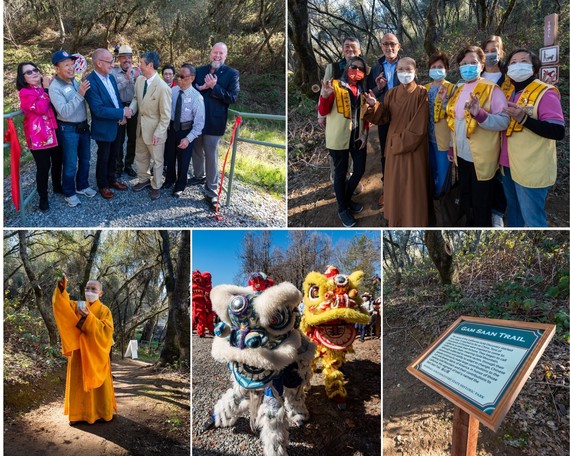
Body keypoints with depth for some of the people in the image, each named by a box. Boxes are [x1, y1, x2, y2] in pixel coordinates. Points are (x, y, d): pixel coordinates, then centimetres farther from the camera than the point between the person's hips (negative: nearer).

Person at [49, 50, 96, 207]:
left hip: (83, 126, 6)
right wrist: (79, 94, -31)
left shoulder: (74, 80, 1)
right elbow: (64, 112, -26)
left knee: (85, 159, 19)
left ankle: (82, 186, 37)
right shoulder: (55, 87, -19)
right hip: (68, 130, -6)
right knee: (70, 163, 5)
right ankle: (69, 193, 22)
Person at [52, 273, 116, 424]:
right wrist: (61, 288, -29)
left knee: (99, 384, 3)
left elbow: (106, 330, -17)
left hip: (96, 353, -2)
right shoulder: (77, 306, 7)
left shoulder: (105, 311, -2)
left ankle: (102, 412, 15)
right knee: (79, 383, 5)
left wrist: (88, 317, -28)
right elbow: (61, 304, -10)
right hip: (79, 352, 3)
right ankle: (79, 414, 14)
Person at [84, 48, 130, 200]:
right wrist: (122, 113, -24)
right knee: (103, 158, 11)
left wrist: (122, 116, -7)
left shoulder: (111, 77, 1)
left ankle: (112, 180, 40)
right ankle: (102, 185, 29)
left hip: (117, 125, 7)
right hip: (104, 127, -7)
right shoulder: (91, 82, -23)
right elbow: (99, 109, -28)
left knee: (114, 155, 21)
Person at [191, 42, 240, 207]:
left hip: (214, 121, -4)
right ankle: (199, 176, 40)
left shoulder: (232, 73, -5)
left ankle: (211, 190, 6)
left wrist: (214, 87, -20)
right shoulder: (199, 70, 7)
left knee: (211, 154, -1)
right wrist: (201, 88, -16)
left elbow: (232, 98, -13)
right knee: (196, 150, 18)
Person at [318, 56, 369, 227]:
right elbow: (323, 112, -11)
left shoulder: (362, 90, 12)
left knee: (359, 170, 11)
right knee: (341, 173, 1)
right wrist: (325, 95, -30)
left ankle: (347, 199, 34)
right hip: (339, 137, -6)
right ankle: (342, 209, 15)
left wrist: (365, 133, 2)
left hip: (358, 138, 6)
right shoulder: (335, 86, -4)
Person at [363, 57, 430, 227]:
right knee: (395, 186, 13)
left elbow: (419, 126, -14)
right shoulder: (391, 94, 6)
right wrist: (375, 106, -17)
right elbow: (383, 118, 0)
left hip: (413, 148, -5)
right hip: (393, 147, 5)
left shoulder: (422, 93, -10)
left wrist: (401, 140, -13)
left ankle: (414, 222, 17)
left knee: (412, 187, 3)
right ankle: (396, 221, 27)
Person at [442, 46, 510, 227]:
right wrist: (452, 147, 19)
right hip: (462, 154, 7)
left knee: (481, 204, 4)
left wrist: (479, 114, -36)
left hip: (481, 157, -7)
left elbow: (504, 121, -21)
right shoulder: (459, 90, 9)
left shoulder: (492, 89, -12)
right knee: (466, 199, 21)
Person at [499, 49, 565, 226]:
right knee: (513, 210, 21)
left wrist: (524, 119, -31)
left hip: (531, 169, -8)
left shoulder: (545, 93, -13)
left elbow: (558, 132, -21)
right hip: (508, 164, 8)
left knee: (532, 218, -1)